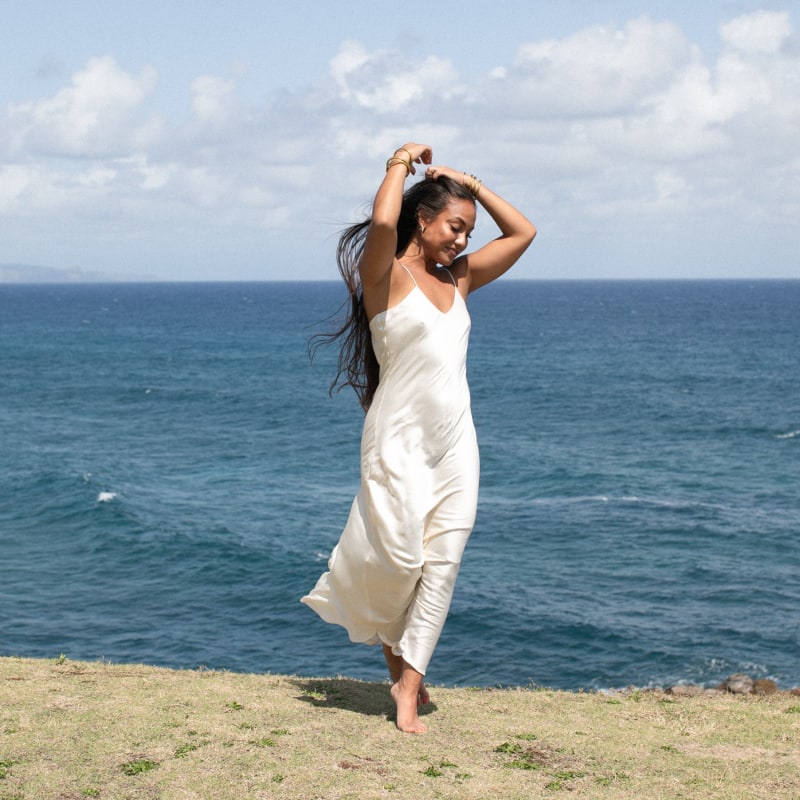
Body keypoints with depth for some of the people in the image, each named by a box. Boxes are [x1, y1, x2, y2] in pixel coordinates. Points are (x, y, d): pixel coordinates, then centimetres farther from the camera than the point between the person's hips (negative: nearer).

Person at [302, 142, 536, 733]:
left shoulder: (458, 279, 15)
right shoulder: (387, 274, -5)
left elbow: (522, 232, 20)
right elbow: (382, 223, -27)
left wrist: (468, 182, 13)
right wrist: (401, 163, -9)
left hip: (455, 441, 6)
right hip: (399, 437, -6)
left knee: (442, 563, -1)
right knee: (399, 557, -9)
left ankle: (408, 692, 4)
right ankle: (387, 636, 26)